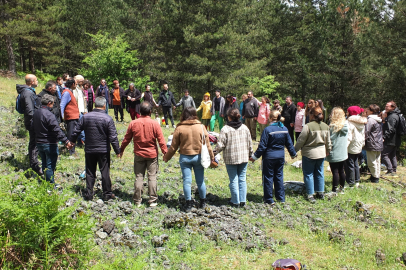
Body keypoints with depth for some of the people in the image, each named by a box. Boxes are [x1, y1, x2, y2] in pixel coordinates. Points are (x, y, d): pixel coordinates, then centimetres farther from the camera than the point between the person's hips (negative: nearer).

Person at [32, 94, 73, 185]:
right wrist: (66, 141, -26)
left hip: (39, 142, 9)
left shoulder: (36, 113, 8)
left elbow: (33, 128, 20)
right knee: (50, 166, -1)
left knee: (44, 164, 19)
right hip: (49, 144, -9)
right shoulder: (49, 114, -21)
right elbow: (57, 130, -26)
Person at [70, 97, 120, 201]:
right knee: (105, 172, 6)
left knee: (90, 172, 12)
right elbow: (113, 137, -11)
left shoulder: (85, 117, -2)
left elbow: (76, 131, 5)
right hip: (104, 150, -2)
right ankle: (107, 194, 13)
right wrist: (117, 151, -3)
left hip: (89, 150, 3)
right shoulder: (108, 119, -11)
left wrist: (71, 142, 22)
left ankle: (88, 194, 15)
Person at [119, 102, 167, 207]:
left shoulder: (133, 123, -4)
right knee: (152, 177, 5)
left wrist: (121, 149, 19)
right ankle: (152, 201, 7)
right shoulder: (154, 124, -9)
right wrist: (165, 152, 1)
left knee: (139, 177, 8)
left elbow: (127, 139, 5)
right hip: (152, 155, -1)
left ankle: (137, 201, 13)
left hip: (138, 155, 1)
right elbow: (161, 140, -8)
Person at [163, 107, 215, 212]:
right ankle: (203, 202, 23)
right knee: (200, 181, 12)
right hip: (198, 157, 2)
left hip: (184, 157, -1)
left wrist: (167, 157, 11)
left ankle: (188, 204, 7)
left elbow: (174, 146, -2)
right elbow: (207, 144, 2)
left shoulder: (179, 128, -7)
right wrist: (211, 156, 15)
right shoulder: (201, 127, -3)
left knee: (187, 181, 4)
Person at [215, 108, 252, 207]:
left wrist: (215, 152, 4)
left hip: (231, 158, -4)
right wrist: (250, 154, 23)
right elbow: (249, 143, 9)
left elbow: (220, 145, -14)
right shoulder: (245, 128, 2)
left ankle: (235, 201, 13)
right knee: (242, 179, 13)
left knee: (233, 180, 6)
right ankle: (242, 200, 17)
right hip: (243, 157, 4)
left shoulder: (225, 129, -14)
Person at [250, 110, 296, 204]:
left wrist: (255, 156, -8)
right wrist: (293, 153, 25)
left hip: (269, 157, -5)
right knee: (279, 176, 16)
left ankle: (269, 199, 11)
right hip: (281, 156, 5)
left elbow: (262, 146, -16)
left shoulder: (268, 129, -17)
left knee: (268, 177, 5)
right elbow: (289, 143, 10)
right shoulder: (284, 129, 0)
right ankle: (281, 197, 23)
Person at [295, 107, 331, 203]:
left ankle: (310, 195, 6)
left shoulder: (308, 126, -19)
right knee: (319, 173, 17)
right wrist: (328, 150, 29)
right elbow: (328, 141, 12)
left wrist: (295, 150, 0)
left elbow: (301, 140, -14)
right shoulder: (325, 126, 0)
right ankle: (320, 192, 25)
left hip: (309, 153, -6)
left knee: (308, 174, 5)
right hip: (321, 153, 6)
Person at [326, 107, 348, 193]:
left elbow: (330, 140, -16)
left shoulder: (333, 126, -19)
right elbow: (346, 139, 11)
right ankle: (342, 188, 27)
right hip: (343, 153, 7)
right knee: (341, 171, 16)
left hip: (334, 154, -7)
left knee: (335, 172, 0)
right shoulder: (345, 125, 1)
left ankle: (334, 190, 6)